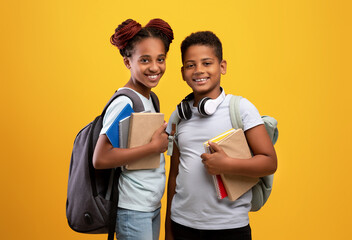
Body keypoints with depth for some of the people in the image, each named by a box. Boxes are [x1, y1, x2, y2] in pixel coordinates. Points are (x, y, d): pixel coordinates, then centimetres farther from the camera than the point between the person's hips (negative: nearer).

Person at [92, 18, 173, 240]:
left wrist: (164, 137, -2)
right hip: (133, 210, -8)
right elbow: (100, 159, -25)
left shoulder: (149, 98, 6)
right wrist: (154, 147, -22)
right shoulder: (124, 102, -19)